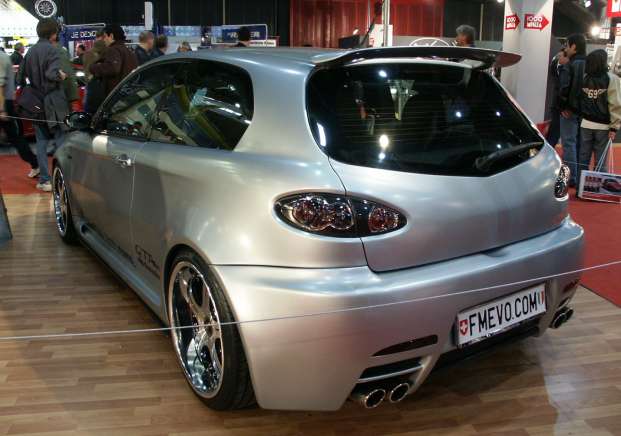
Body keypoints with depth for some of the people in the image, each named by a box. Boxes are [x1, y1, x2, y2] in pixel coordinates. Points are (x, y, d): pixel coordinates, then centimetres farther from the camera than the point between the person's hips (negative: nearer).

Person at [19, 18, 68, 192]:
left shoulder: (30, 51, 12)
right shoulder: (51, 50, -10)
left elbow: (22, 76, 14)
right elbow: (53, 73, -25)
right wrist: (61, 75, -6)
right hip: (53, 101, -7)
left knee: (41, 141, 10)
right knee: (61, 139, 0)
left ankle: (43, 179, 12)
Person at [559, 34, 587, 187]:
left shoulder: (569, 66, -13)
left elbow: (563, 89, -19)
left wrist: (563, 106, -8)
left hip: (570, 111, -6)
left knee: (569, 143, -1)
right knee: (580, 144, 14)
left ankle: (570, 178, -2)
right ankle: (580, 177, 20)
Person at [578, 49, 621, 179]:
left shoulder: (584, 78, 0)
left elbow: (579, 101, 4)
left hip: (586, 124, 3)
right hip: (603, 126, -3)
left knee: (583, 159, 10)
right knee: (601, 162, 4)